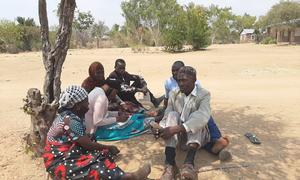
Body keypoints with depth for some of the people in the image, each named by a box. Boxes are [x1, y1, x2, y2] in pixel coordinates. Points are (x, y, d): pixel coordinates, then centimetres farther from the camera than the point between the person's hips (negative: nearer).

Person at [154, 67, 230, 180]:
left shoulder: (204, 94, -9)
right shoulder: (173, 94, 4)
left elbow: (202, 117, -28)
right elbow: (167, 115, -3)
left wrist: (177, 128, -40)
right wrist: (161, 128, -27)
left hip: (197, 135, -2)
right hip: (177, 134, 3)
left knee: (196, 117, -31)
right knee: (172, 115, -26)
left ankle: (189, 163, -47)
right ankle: (170, 164, -40)